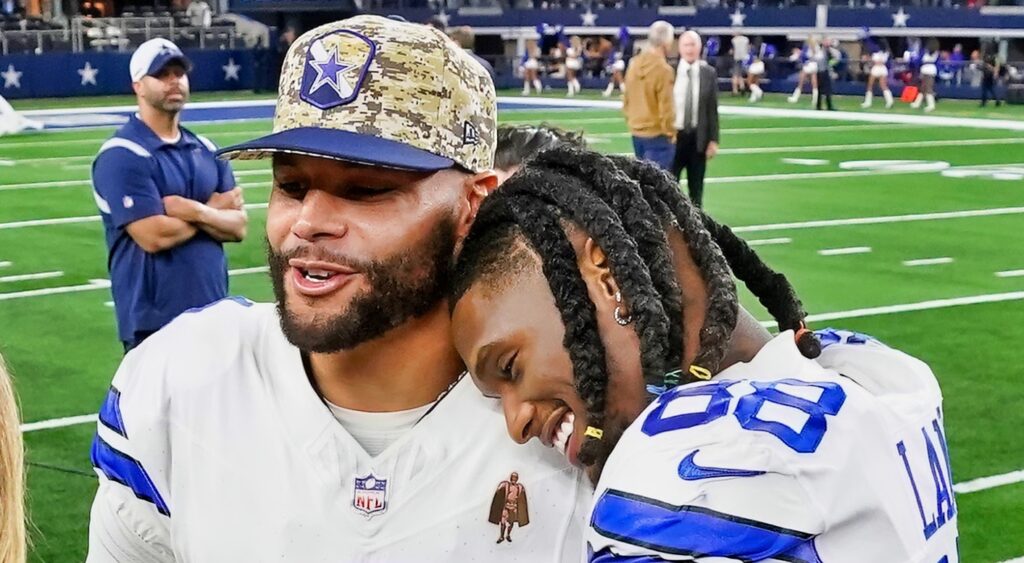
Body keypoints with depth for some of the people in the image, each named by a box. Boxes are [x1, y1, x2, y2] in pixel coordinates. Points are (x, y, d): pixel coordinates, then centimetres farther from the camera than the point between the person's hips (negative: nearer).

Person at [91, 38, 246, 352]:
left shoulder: (206, 150, 12)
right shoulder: (122, 155, -10)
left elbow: (238, 226, 5)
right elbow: (154, 236, -20)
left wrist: (196, 211, -15)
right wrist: (215, 208, -5)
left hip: (213, 314, 7)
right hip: (155, 320, -7)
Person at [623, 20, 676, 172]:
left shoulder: (634, 63, 4)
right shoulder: (663, 69, -18)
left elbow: (626, 98, 12)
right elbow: (666, 107, -17)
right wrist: (671, 132, -4)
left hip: (636, 132, 7)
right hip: (657, 134, -7)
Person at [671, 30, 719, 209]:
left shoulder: (709, 73, 1)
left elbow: (712, 109, 1)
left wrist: (713, 140, -2)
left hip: (698, 137, 1)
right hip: (673, 136, -1)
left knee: (696, 187, 9)